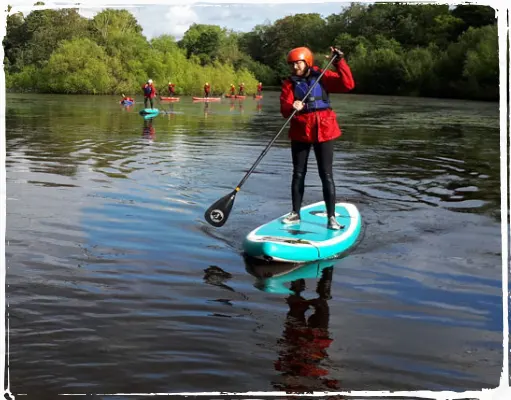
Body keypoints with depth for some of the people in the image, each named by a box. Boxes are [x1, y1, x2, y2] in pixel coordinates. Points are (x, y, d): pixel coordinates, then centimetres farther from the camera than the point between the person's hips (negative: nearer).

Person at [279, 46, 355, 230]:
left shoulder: (323, 77, 0)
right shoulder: (289, 83, 2)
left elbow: (347, 84, -11)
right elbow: (284, 109, -11)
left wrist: (340, 62, -18)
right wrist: (292, 108, -33)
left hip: (323, 131, -2)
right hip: (300, 132, 2)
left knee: (326, 174, -3)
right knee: (298, 174, 11)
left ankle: (331, 217, 0)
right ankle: (295, 213, 22)